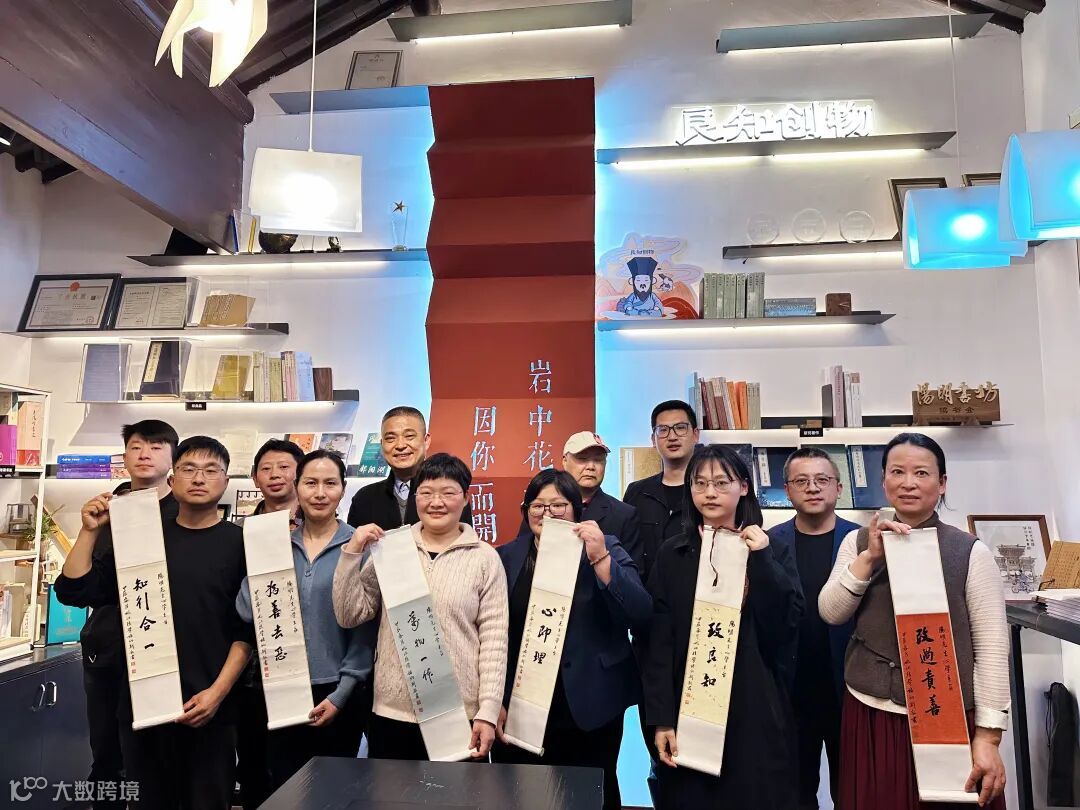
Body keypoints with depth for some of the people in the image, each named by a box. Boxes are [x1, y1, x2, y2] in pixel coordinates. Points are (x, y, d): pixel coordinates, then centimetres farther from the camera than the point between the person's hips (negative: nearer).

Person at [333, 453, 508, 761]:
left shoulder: (485, 558, -3)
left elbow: (494, 639, -4)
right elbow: (349, 615, 2)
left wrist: (488, 713, -8)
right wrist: (352, 553, -8)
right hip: (391, 713, 2)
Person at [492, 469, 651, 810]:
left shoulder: (607, 550, -3)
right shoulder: (507, 557, 2)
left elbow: (641, 614, -16)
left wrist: (600, 558, -25)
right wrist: (496, 701, 3)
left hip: (590, 709, -1)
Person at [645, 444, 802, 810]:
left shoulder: (774, 551, 3)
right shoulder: (672, 555, 2)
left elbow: (787, 625, -9)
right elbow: (659, 642, -1)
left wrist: (761, 560, -15)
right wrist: (661, 718, -6)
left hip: (755, 706, 0)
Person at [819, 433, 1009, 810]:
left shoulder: (971, 552, -6)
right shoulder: (859, 541, 2)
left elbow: (991, 648, -5)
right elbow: (830, 612, -6)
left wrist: (988, 736, -8)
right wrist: (870, 557, -17)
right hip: (870, 715, 3)